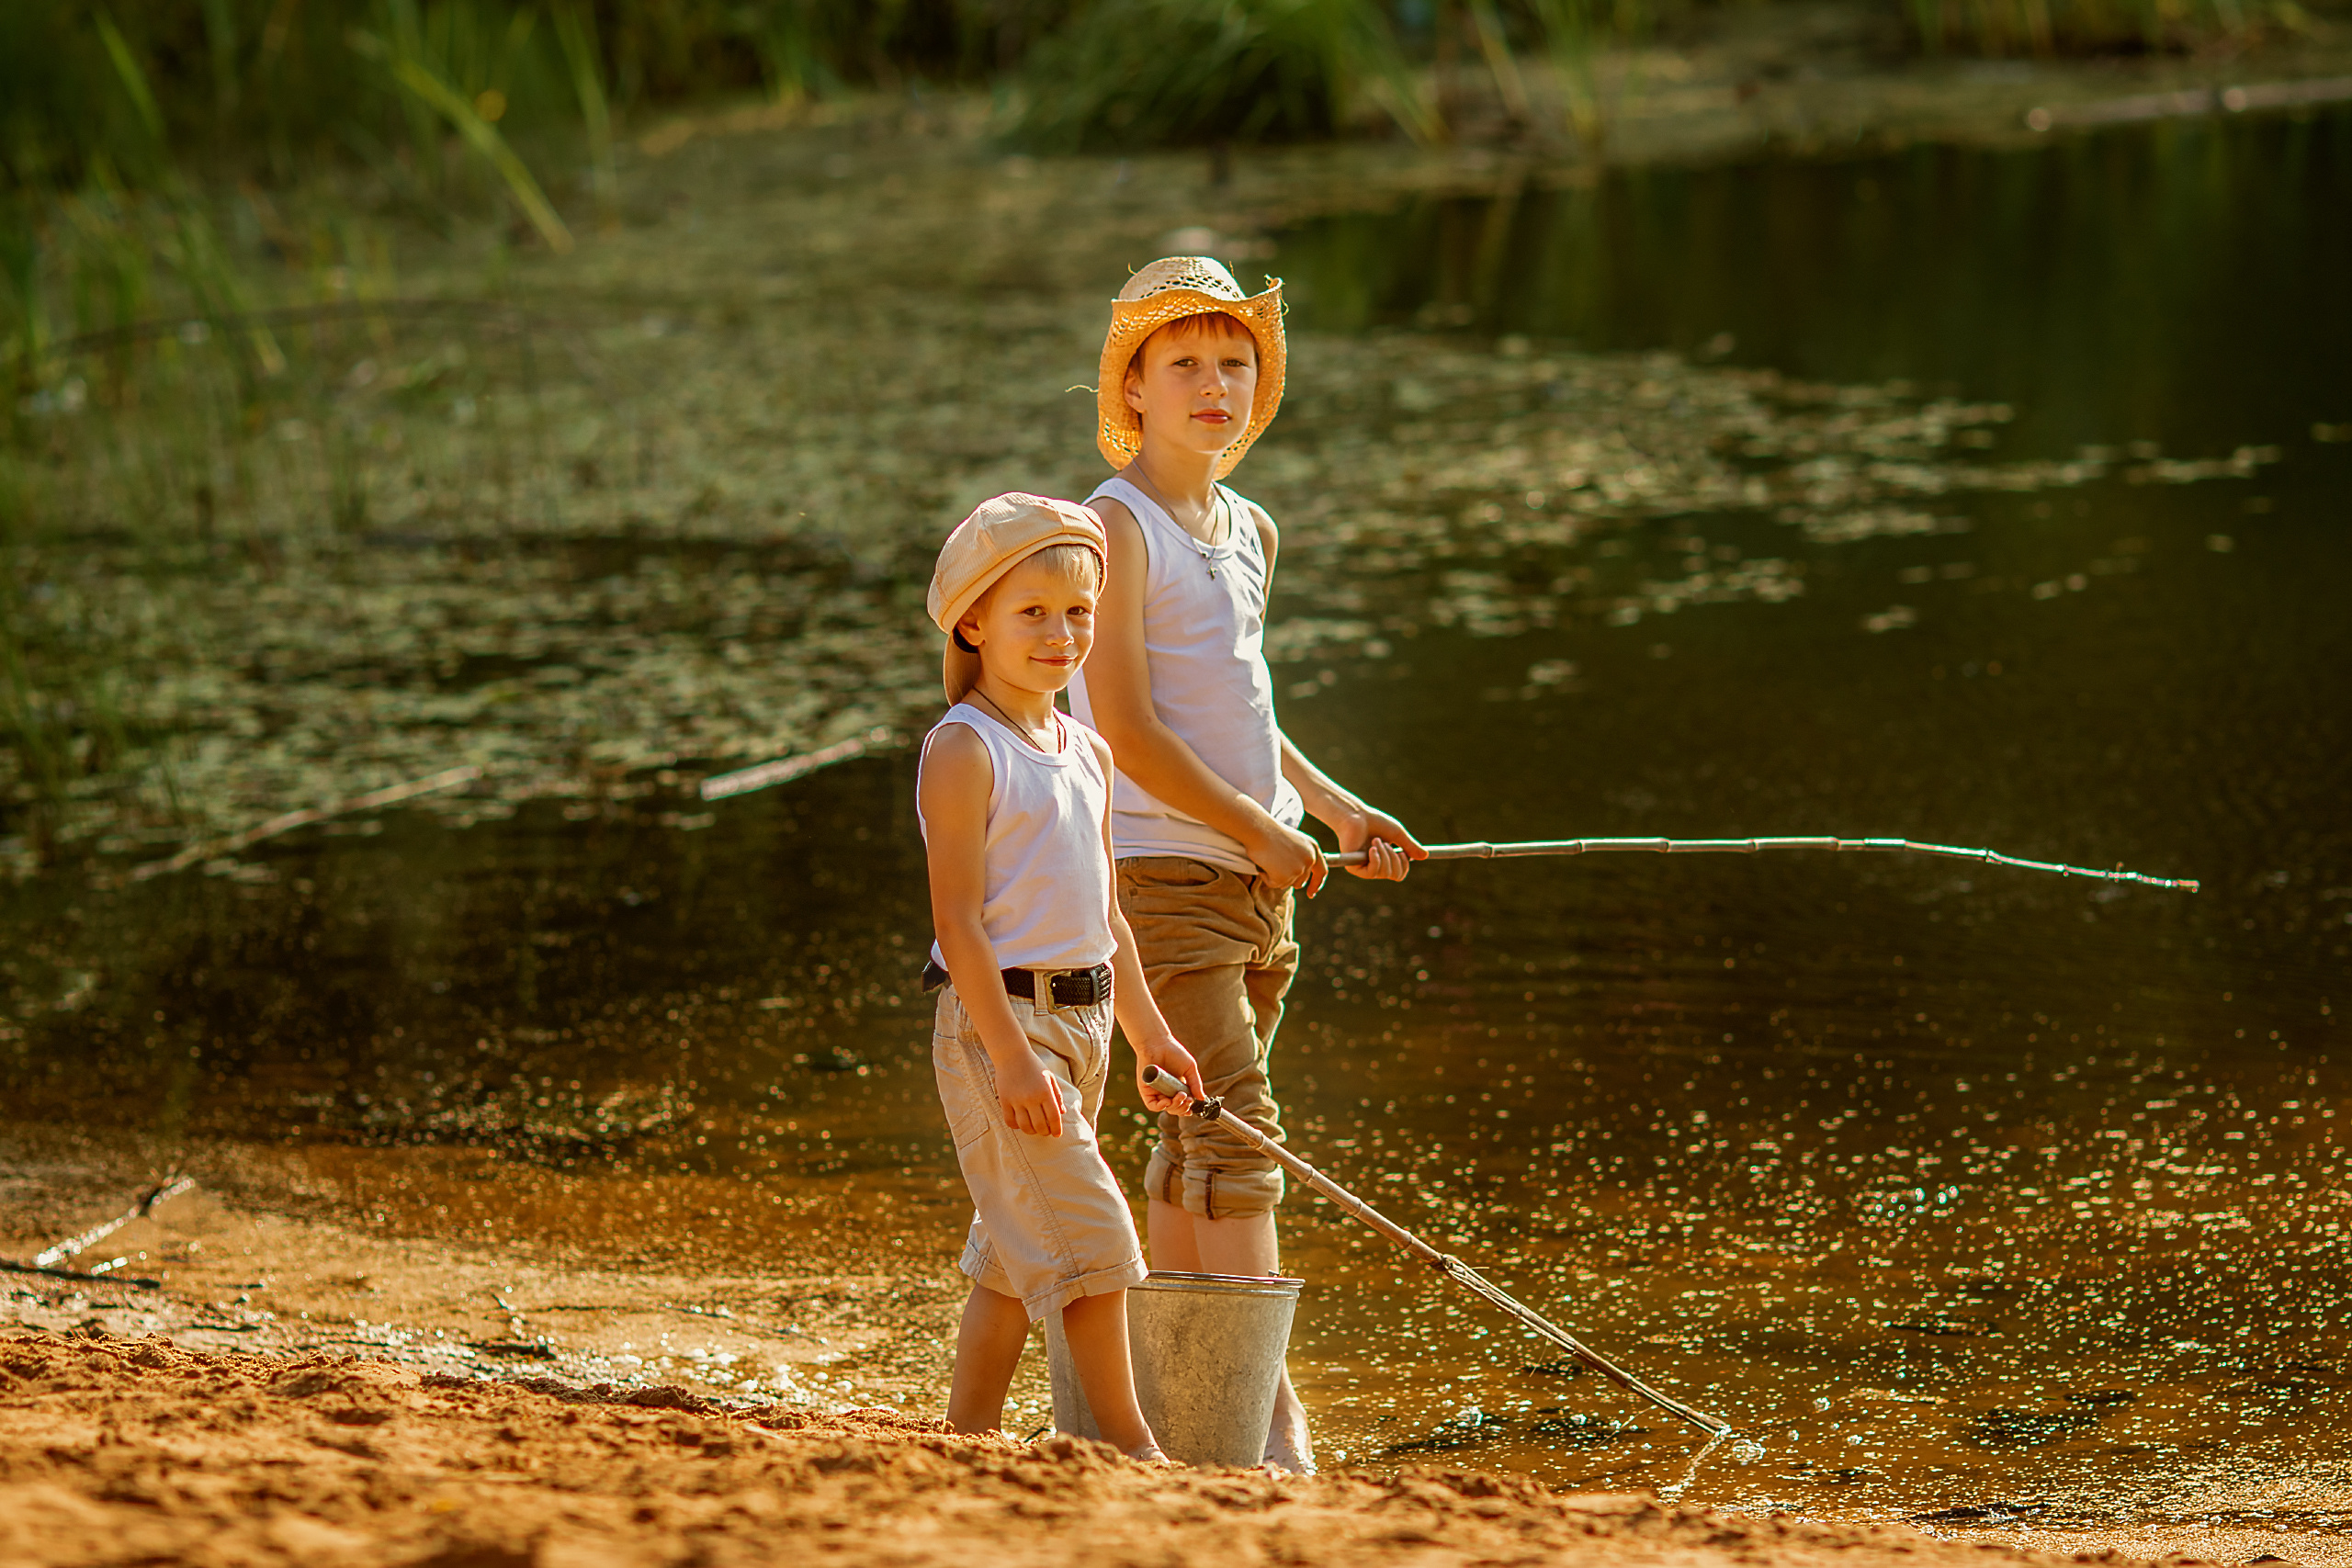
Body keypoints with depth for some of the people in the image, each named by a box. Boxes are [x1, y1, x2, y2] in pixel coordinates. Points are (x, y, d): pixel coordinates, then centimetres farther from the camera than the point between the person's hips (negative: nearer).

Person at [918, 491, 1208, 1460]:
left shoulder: (1087, 755, 14)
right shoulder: (964, 751, -12)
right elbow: (957, 920, -17)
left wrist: (1148, 1032, 19)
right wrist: (1011, 1053, -23)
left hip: (1082, 1016, 8)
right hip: (997, 1016, -8)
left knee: (1020, 1252, 11)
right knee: (1088, 1233, -11)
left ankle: (968, 1437, 18)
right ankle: (1127, 1444, -8)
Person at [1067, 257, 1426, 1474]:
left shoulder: (1250, 533, 15)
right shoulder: (1116, 526, -10)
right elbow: (1126, 728, -16)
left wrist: (1335, 808, 16)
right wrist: (1261, 829, -11)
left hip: (1254, 881, 8)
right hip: (1160, 872, -8)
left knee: (1198, 1141, 10)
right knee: (1236, 1129, -14)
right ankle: (1267, 1408, -17)